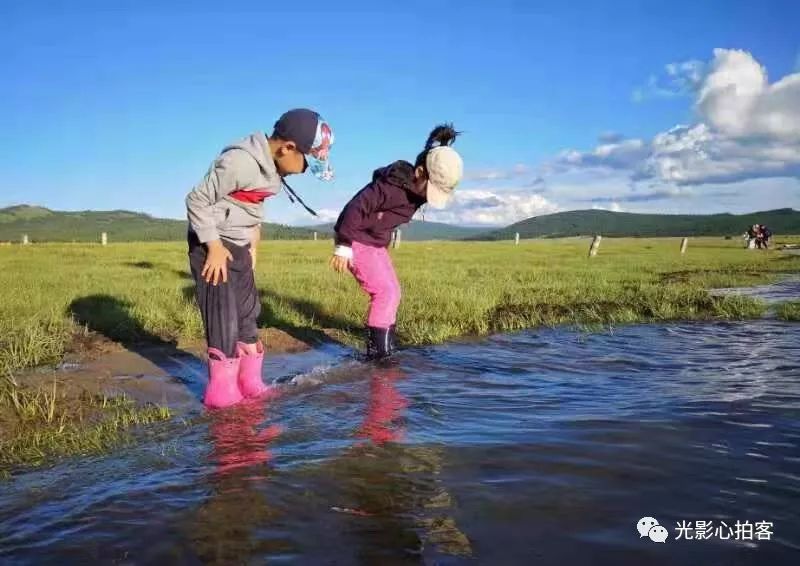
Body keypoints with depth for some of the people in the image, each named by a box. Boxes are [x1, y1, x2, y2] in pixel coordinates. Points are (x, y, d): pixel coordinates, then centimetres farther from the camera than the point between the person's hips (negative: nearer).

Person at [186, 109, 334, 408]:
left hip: (239, 247, 9)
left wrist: (253, 242, 10)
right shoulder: (239, 161, -26)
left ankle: (250, 384, 24)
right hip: (212, 245, -9)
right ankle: (221, 393, 6)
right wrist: (214, 246, -20)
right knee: (224, 317, -6)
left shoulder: (273, 167, 2)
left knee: (248, 311, 13)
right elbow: (197, 200, -20)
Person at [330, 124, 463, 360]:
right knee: (386, 292, -13)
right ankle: (377, 353, -7)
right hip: (356, 241, -9)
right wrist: (343, 247, -25)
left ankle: (386, 350, 18)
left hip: (375, 242, 9)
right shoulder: (391, 185, -27)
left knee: (392, 292, 9)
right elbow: (355, 209, -28)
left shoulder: (415, 189, 0)